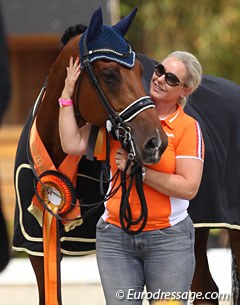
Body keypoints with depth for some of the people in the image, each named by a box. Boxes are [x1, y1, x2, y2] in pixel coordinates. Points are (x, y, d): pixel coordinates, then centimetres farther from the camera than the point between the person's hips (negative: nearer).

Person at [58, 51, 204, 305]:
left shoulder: (188, 127, -3)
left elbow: (189, 188, -12)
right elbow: (72, 145, -1)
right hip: (115, 237, 2)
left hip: (168, 237, -2)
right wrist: (67, 95, -3)